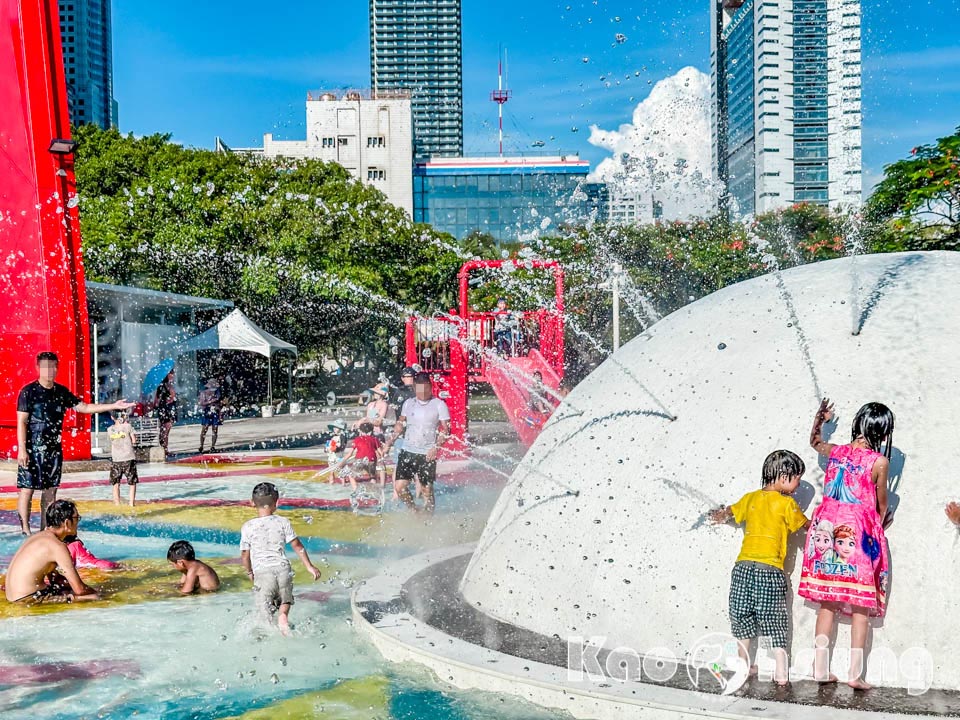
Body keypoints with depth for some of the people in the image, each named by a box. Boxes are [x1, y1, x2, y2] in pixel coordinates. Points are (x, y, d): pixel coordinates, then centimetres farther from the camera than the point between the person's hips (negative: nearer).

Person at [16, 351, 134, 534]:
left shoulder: (61, 392, 10)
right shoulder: (28, 391, -6)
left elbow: (84, 407, 12)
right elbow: (21, 422, -9)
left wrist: (114, 406, 4)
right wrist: (22, 448, -17)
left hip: (54, 449, 6)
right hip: (32, 449, -6)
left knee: (50, 490, 7)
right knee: (27, 489, -5)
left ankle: (45, 530, 14)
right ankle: (25, 529, -1)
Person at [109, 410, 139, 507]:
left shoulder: (110, 430, 1)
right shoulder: (128, 426, -8)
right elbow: (134, 440, -3)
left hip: (115, 460, 2)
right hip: (129, 459, -2)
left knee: (116, 483, 13)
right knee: (132, 482, 9)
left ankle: (117, 502, 11)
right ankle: (132, 502, 3)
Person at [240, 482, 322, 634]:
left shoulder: (247, 527, 0)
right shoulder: (283, 522, 2)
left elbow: (245, 554, 6)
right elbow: (297, 545, 5)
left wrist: (249, 572, 24)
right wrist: (309, 567, 13)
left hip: (262, 571, -1)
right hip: (283, 568, 1)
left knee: (266, 611, 8)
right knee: (285, 599, 23)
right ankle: (283, 614, -8)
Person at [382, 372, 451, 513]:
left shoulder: (439, 405, -4)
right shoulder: (408, 403, 10)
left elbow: (446, 429, -6)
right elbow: (400, 424, 21)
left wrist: (436, 447, -18)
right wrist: (389, 443, 13)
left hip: (427, 454, -4)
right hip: (407, 452, 4)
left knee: (427, 489, -1)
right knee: (399, 486, -1)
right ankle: (413, 510, 21)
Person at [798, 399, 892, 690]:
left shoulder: (835, 451, 1)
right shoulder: (879, 462, -11)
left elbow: (815, 441, 26)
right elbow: (882, 502, 4)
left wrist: (820, 418, 40)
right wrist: (879, 523, 24)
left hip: (828, 530, 4)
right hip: (860, 533, -4)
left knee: (827, 602, 11)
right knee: (861, 606, 5)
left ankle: (821, 669, 13)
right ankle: (855, 674, 3)